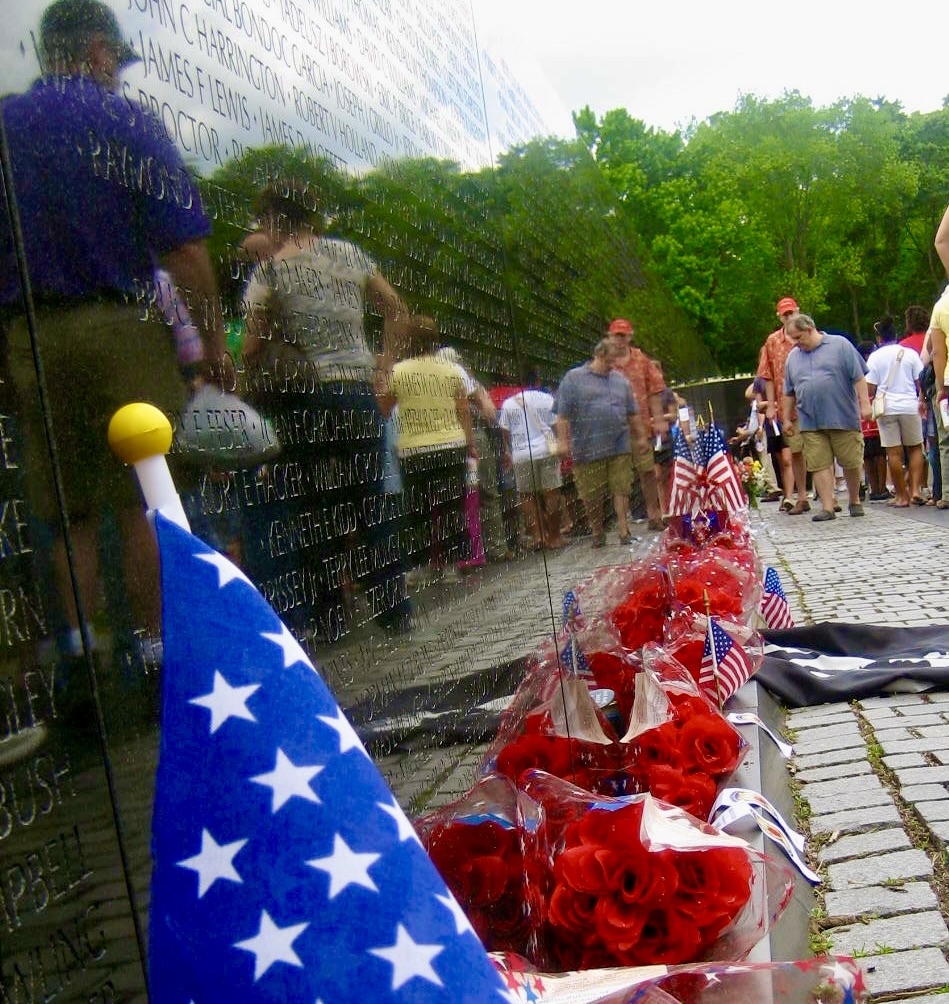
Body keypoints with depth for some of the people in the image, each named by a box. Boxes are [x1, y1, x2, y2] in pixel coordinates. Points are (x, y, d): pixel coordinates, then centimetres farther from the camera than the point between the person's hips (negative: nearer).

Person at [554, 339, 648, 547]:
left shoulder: (620, 380, 15)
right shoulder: (574, 378, 1)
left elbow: (633, 413, 21)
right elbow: (563, 414, -4)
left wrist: (641, 436, 20)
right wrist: (563, 441, -10)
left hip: (619, 447, 3)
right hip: (588, 449, -3)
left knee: (621, 490, 0)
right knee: (591, 496, 3)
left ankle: (623, 530, 8)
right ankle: (597, 533, 19)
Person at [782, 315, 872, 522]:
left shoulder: (840, 345, 2)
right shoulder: (793, 356, 14)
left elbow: (859, 377, -1)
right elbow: (789, 392, 19)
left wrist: (865, 404, -8)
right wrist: (787, 418, 19)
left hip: (843, 418, -3)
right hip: (810, 424, 3)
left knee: (851, 462, 3)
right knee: (819, 465, -4)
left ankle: (855, 501, 22)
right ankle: (827, 507, -2)